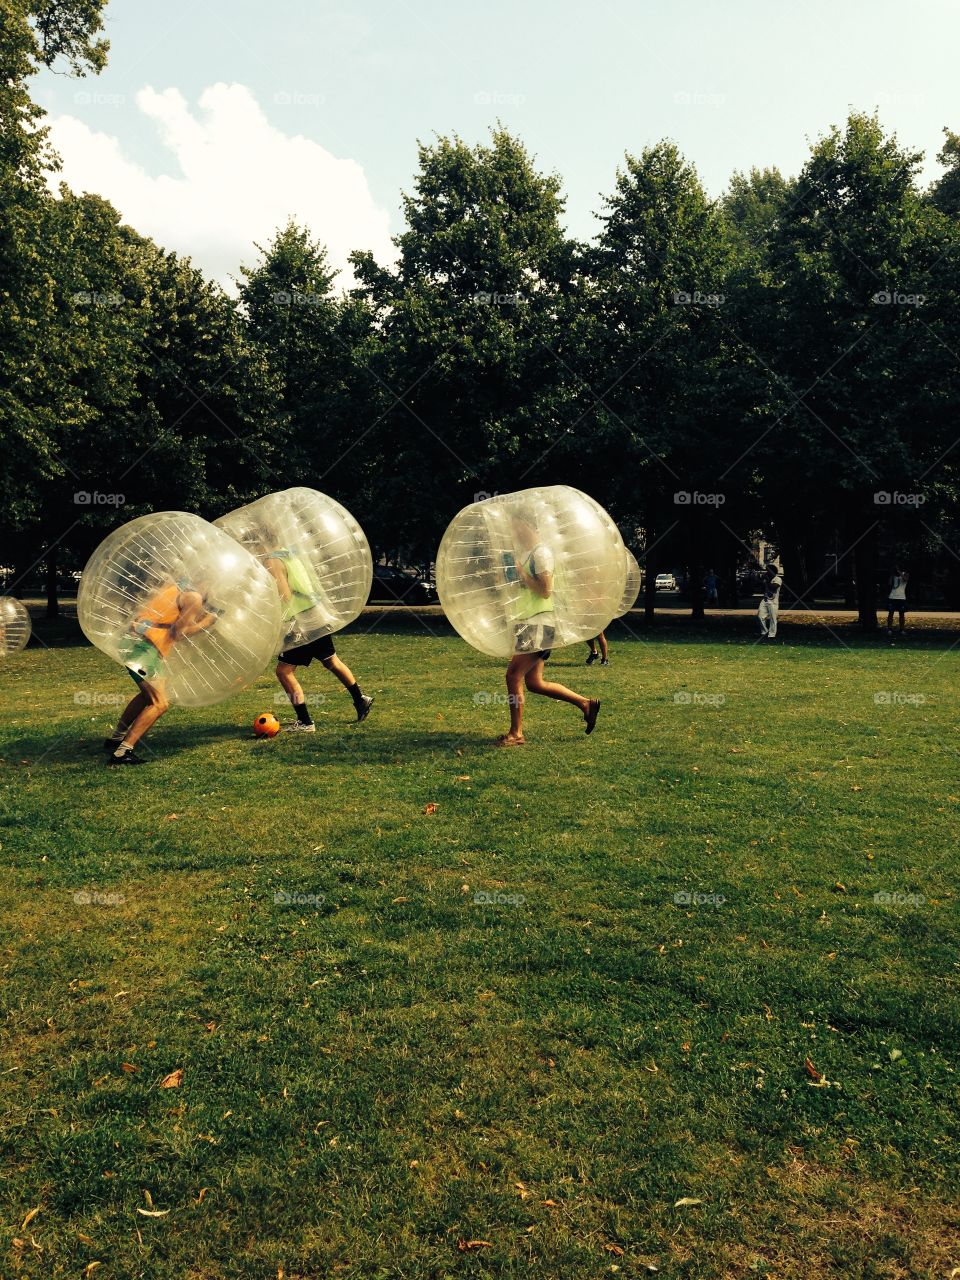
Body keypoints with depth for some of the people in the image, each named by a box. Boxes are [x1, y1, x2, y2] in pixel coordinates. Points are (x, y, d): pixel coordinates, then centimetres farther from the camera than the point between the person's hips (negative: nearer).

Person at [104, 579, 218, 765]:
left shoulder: (177, 586, 21)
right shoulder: (194, 598, -5)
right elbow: (180, 633, -12)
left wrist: (203, 614, 22)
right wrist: (209, 620, -2)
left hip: (132, 641, 10)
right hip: (145, 648, -10)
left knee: (148, 694, 27)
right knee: (160, 704, -6)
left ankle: (115, 739, 36)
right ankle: (122, 752, -12)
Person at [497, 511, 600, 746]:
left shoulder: (541, 553, -11)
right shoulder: (523, 554, 18)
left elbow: (545, 591, -18)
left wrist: (521, 572, -16)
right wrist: (512, 574, 11)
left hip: (539, 623, -10)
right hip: (526, 622, 10)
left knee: (513, 675, -11)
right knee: (534, 683, 10)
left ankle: (515, 734, -2)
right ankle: (585, 703, 19)